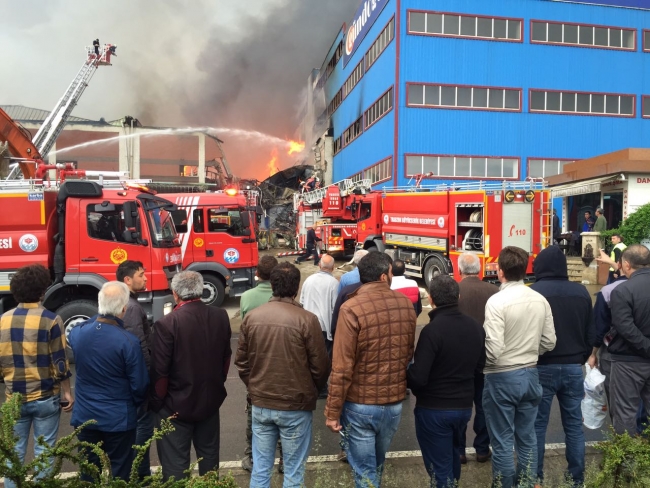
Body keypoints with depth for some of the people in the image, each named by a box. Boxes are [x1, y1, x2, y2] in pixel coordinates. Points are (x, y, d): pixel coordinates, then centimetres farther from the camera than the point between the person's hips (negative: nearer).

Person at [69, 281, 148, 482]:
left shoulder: (77, 333, -9)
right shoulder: (128, 341, -24)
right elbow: (140, 384, -15)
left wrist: (98, 319, 12)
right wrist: (134, 404, 6)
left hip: (85, 415, 5)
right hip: (118, 418, -4)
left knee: (88, 474, 19)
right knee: (120, 475, 11)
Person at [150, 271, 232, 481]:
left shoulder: (167, 323, -21)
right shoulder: (221, 317, -6)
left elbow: (160, 370, -16)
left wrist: (157, 403, -1)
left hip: (176, 404, -5)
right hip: (210, 400, 5)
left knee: (175, 463, 10)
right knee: (209, 455, 22)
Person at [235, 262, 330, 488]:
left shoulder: (251, 317, -4)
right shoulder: (307, 320, -16)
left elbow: (241, 362, 4)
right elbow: (320, 366, -9)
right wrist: (311, 392, 11)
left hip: (260, 405, 4)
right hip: (296, 406, -3)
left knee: (260, 468, 16)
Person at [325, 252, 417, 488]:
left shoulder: (352, 308, -19)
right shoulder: (406, 305, -4)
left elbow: (342, 367, -19)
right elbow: (409, 354, 9)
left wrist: (332, 411, -10)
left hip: (360, 404, -5)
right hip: (395, 402, 5)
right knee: (377, 463, 27)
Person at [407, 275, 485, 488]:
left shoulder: (432, 329, -24)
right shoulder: (476, 327, -2)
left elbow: (418, 377, -24)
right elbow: (479, 367, 12)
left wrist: (405, 376, -3)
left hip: (434, 409, -7)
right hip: (464, 406, 7)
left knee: (440, 466, 7)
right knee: (453, 456, 28)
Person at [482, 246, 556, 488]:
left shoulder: (497, 301, -20)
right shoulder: (540, 300, -1)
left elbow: (493, 350, -24)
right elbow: (549, 342, 5)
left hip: (502, 378, -6)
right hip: (530, 375, 6)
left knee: (502, 442, 7)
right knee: (527, 438, 18)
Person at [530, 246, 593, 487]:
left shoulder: (533, 293, -13)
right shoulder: (581, 292, 3)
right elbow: (590, 333, 9)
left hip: (542, 367, -4)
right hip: (573, 367, 4)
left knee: (538, 424, 6)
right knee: (574, 425, 13)